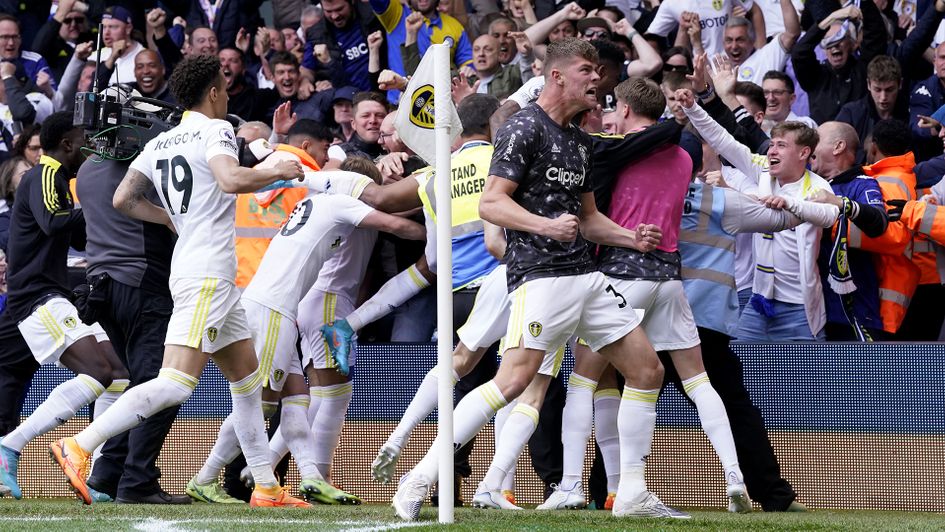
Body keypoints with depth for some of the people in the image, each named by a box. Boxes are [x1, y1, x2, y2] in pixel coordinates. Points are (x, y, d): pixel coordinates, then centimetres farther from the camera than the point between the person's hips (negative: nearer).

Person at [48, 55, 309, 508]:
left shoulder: (159, 144, 15)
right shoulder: (215, 130, -7)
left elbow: (123, 199, 15)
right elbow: (231, 180, -25)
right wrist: (279, 172, -9)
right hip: (207, 273, -10)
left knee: (247, 378, 17)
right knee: (176, 383, -18)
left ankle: (266, 487, 19)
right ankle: (79, 447, -26)